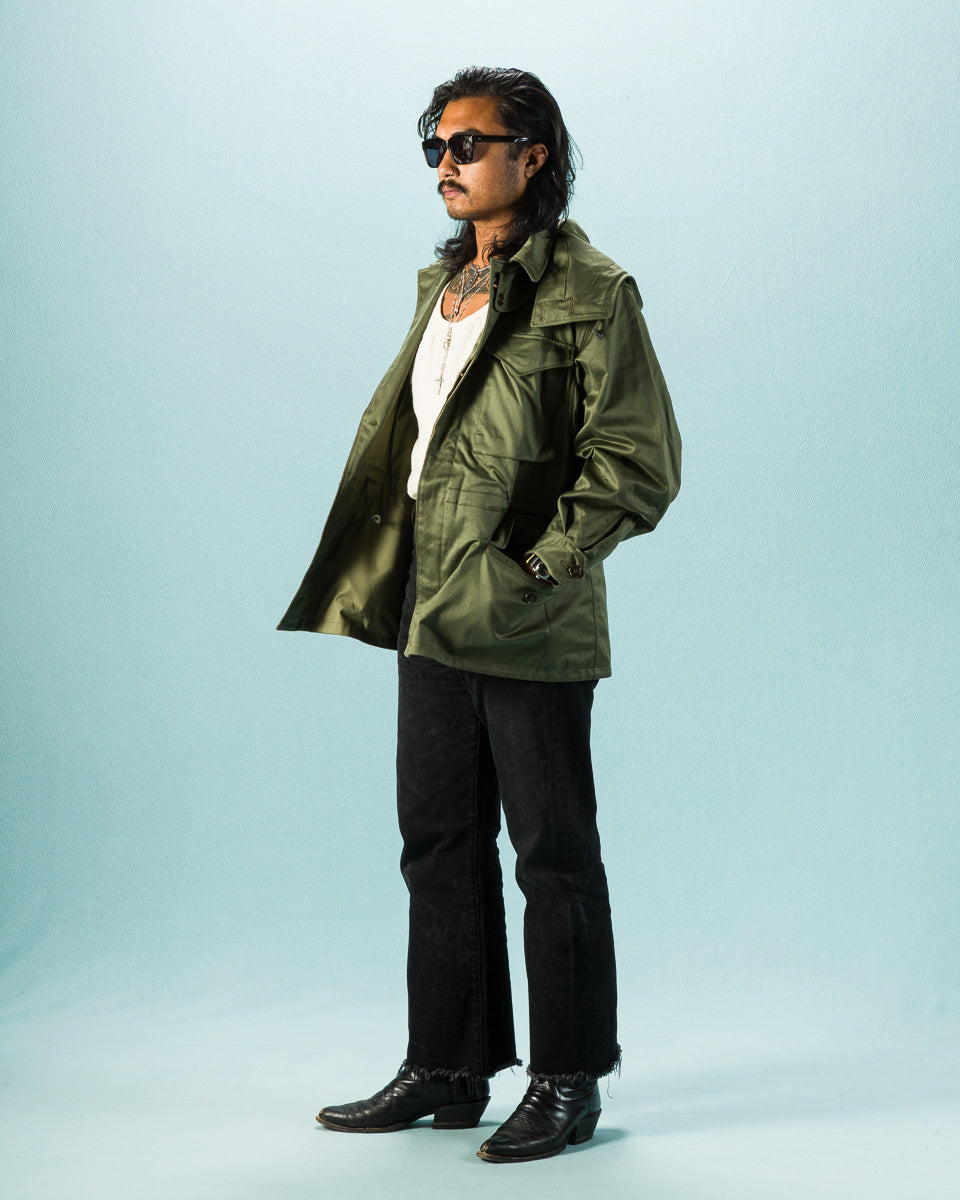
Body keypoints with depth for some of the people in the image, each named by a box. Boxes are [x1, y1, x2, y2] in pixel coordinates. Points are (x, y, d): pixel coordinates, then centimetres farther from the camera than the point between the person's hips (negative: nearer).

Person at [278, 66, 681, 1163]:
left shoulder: (587, 293, -10)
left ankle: (568, 1083, 17)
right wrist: (383, 579, 11)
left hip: (527, 623, -8)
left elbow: (639, 463, -13)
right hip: (432, 614, 8)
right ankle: (448, 1069, 26)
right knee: (438, 847, 14)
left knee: (553, 855, 3)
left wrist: (537, 568, -15)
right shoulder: (441, 284, 14)